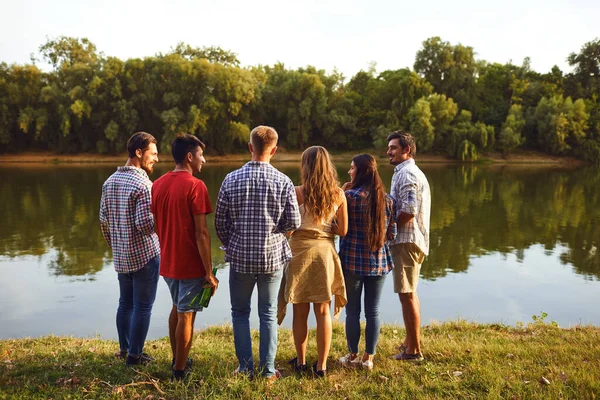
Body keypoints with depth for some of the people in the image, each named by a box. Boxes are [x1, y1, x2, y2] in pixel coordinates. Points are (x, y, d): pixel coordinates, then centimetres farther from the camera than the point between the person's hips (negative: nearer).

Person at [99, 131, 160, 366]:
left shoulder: (110, 182, 6)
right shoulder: (143, 184, -18)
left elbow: (104, 221, 10)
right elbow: (145, 224, -23)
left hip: (120, 257, 8)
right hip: (145, 255, -7)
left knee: (125, 303, 19)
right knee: (142, 307, 5)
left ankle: (124, 349, 31)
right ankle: (134, 355, 14)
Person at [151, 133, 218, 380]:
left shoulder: (158, 184, 5)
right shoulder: (195, 186, -17)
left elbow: (156, 225, 10)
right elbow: (201, 233, -20)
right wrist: (209, 272, -15)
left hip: (167, 262, 7)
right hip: (191, 264, -7)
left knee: (177, 308, 24)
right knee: (186, 316, 6)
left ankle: (176, 359, 36)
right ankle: (179, 370, 18)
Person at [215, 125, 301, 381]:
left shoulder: (232, 179, -5)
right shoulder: (283, 182, -8)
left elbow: (220, 221, -1)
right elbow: (294, 223, -7)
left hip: (240, 257, 0)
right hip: (272, 256, 0)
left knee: (240, 312, 16)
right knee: (268, 314, 11)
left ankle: (245, 367, 21)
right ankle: (268, 370, 18)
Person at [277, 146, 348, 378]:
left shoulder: (299, 193, -11)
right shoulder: (338, 194, -2)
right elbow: (343, 230, -1)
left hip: (300, 251, -2)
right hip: (325, 252, 2)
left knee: (300, 311, 12)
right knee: (323, 311, 11)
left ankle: (300, 361, 25)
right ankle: (321, 365, 17)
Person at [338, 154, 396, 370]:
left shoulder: (349, 196, -13)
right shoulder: (387, 199, 1)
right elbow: (391, 233, 4)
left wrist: (341, 192, -3)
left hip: (353, 261, -4)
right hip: (379, 261, 4)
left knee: (352, 310, 9)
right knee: (373, 311, 11)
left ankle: (353, 356, 20)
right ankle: (369, 357, 19)